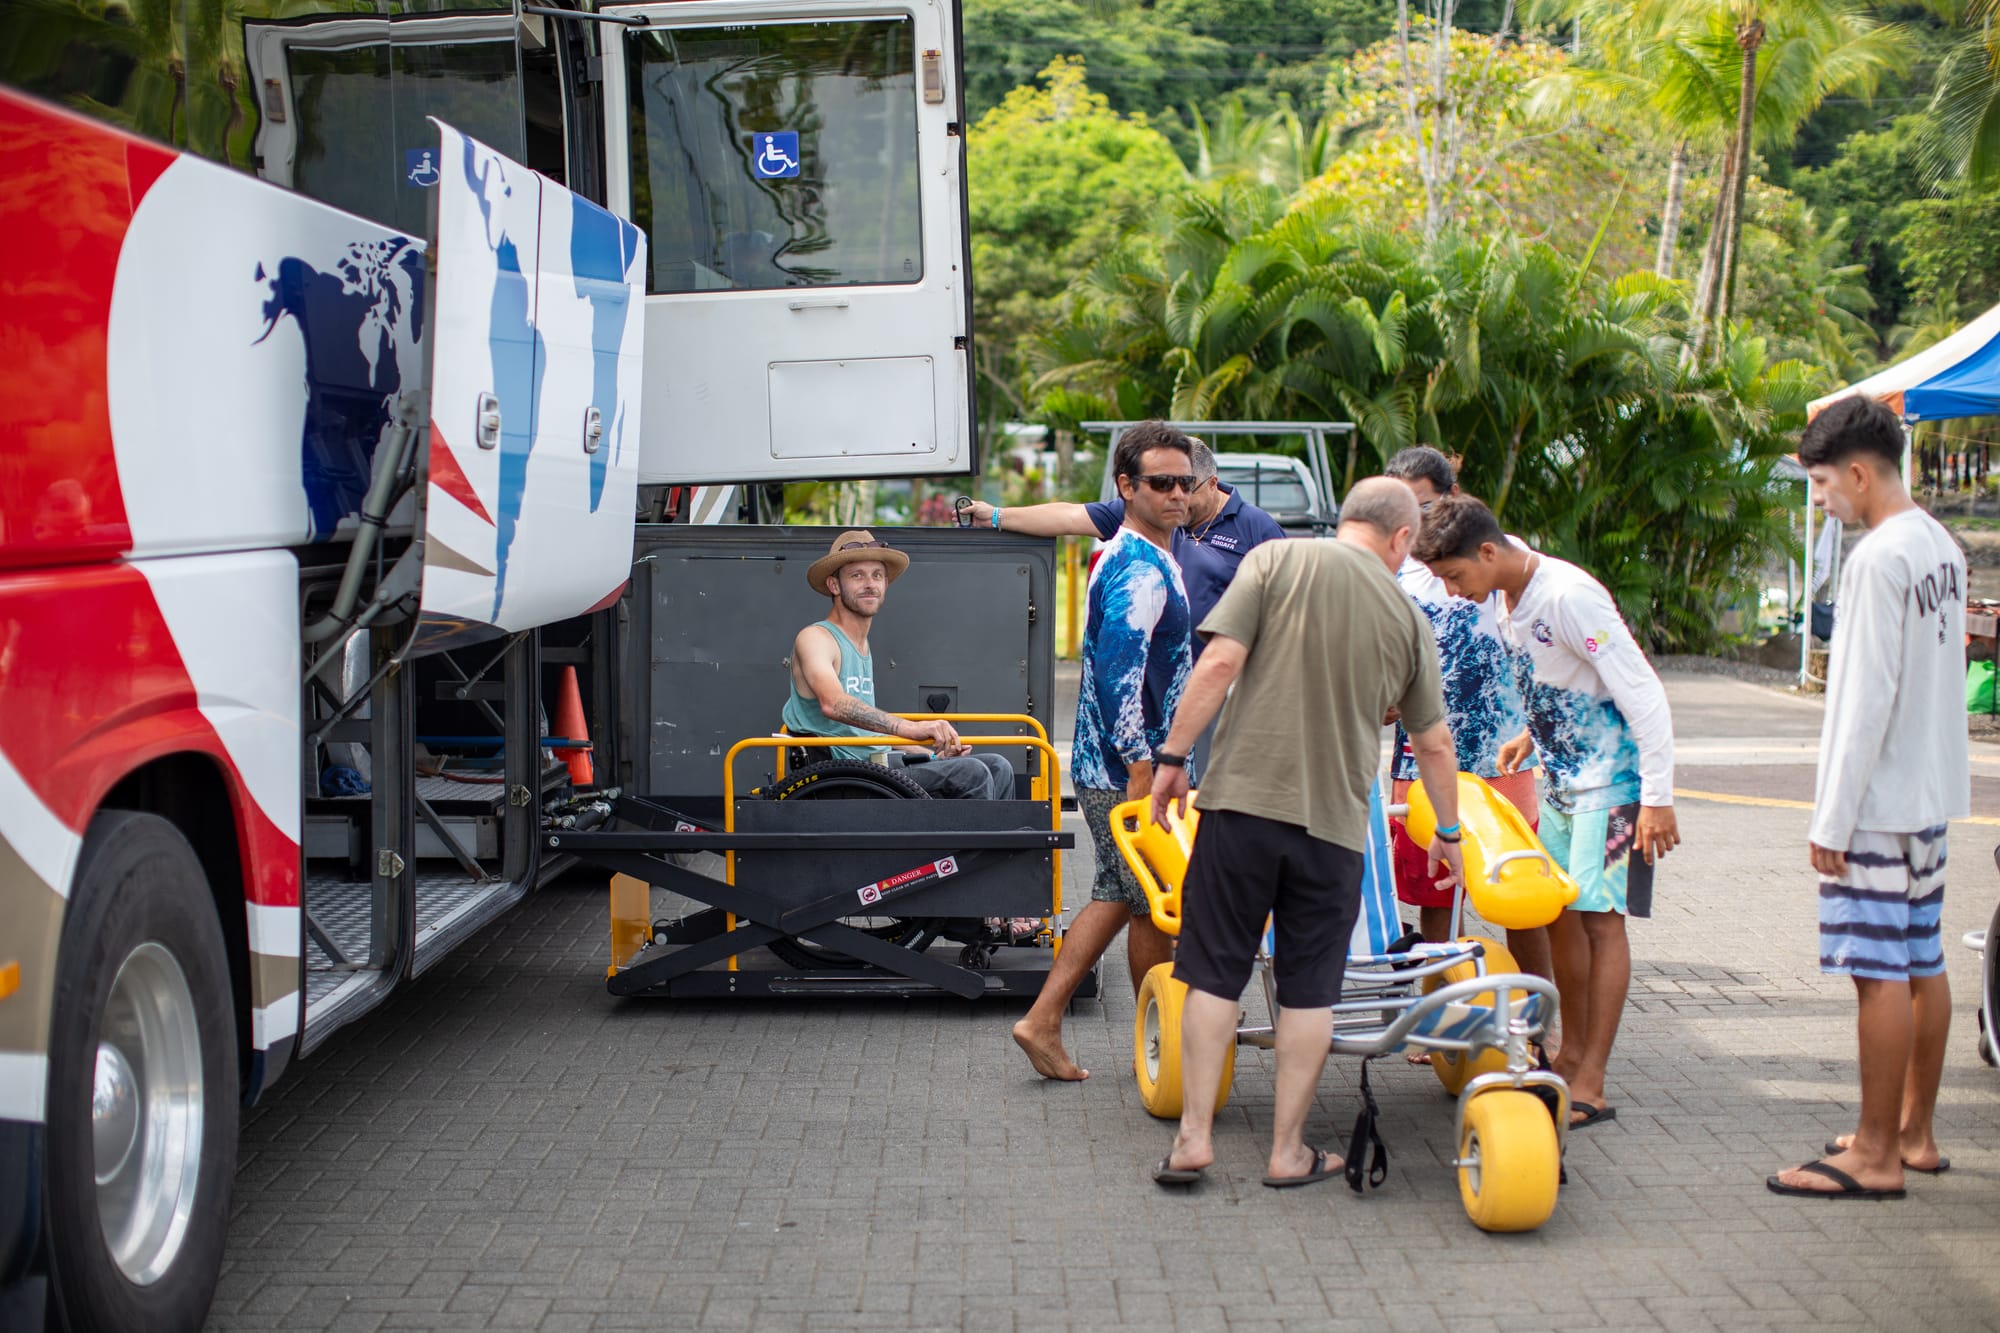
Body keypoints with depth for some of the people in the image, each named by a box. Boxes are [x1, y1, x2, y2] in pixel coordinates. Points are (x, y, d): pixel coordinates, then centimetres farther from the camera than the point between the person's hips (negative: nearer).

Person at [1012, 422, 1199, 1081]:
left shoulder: (1123, 557, 15)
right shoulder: (1140, 570, -19)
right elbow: (1121, 675, -26)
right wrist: (1142, 771, -26)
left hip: (1107, 767, 10)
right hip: (1123, 773, -10)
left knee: (1118, 896, 16)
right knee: (1153, 907, 3)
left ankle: (1042, 1021, 14)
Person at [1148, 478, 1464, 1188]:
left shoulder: (1277, 560, 1)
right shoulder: (1409, 617, 8)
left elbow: (1221, 663, -9)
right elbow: (1434, 743, 16)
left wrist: (1173, 756, -2)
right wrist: (1449, 832, 30)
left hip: (1242, 797, -1)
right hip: (1334, 821, 1)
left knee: (1215, 973, 8)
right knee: (1309, 988, 10)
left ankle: (1194, 1137, 9)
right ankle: (1289, 1150, 16)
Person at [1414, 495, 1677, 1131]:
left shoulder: (1568, 596, -23)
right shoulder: (1510, 600, 4)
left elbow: (1643, 692, -23)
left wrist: (1657, 797, -24)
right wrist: (1532, 735, 12)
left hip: (1613, 780, -8)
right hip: (1562, 778, 9)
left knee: (1599, 914, -9)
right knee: (1559, 912, 9)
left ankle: (1591, 1085, -7)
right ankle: (1570, 1056, 22)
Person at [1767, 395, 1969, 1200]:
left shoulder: (1878, 560, -18)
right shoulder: (1941, 547, 12)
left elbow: (1866, 699, -20)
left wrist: (1832, 818, -16)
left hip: (1879, 801, -10)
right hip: (1930, 793, 10)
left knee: (1881, 973, -5)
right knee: (1922, 966, 14)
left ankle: (1875, 1156, 0)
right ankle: (1915, 1133, 23)